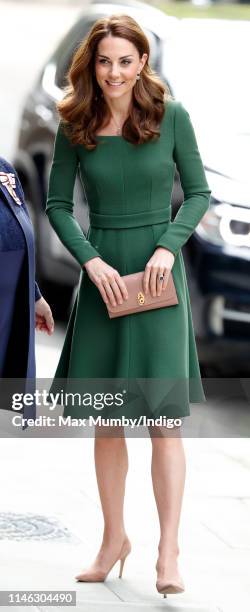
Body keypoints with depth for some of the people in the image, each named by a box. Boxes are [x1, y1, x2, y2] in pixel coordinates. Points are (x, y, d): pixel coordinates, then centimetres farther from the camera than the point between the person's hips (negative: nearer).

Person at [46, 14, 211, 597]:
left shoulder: (171, 116, -3)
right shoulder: (76, 126, 1)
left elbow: (199, 192, 2)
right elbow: (57, 204, 6)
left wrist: (169, 246, -13)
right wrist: (92, 260, -8)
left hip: (157, 273, -2)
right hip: (102, 275, 2)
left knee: (164, 415, -6)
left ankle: (168, 554, -4)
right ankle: (114, 539, 22)